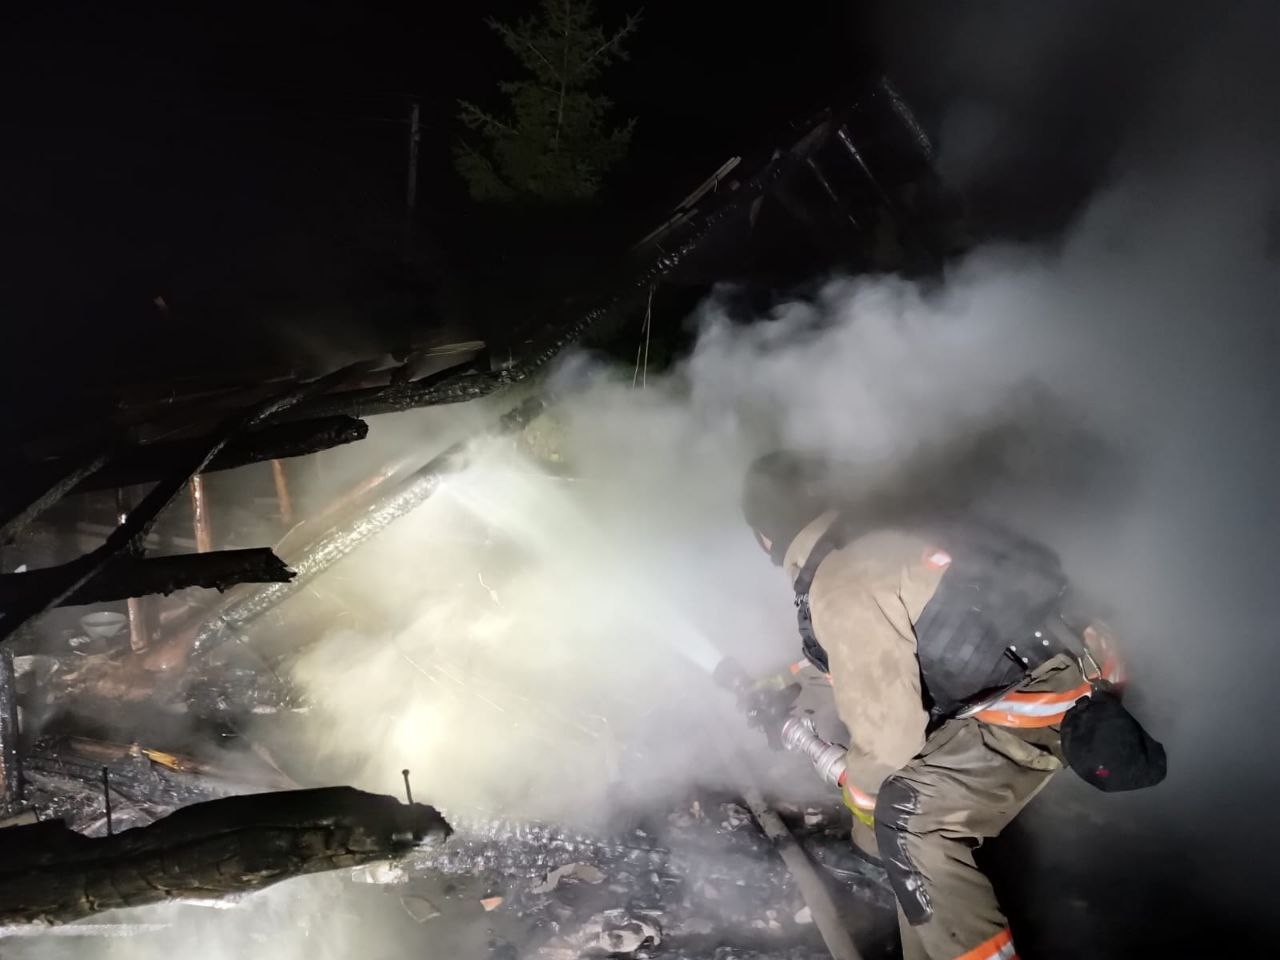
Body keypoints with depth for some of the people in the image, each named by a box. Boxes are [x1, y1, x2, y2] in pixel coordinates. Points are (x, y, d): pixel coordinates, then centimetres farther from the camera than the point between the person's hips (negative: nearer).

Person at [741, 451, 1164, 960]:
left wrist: (859, 792, 3)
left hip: (1046, 691, -10)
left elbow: (887, 727, -19)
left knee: (912, 821, -15)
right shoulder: (876, 533, 6)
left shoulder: (841, 590, -22)